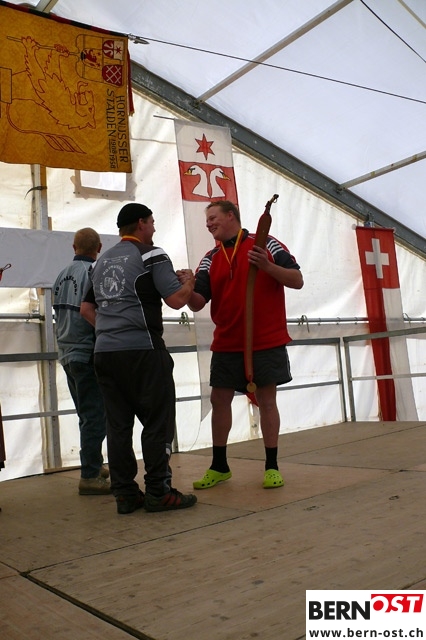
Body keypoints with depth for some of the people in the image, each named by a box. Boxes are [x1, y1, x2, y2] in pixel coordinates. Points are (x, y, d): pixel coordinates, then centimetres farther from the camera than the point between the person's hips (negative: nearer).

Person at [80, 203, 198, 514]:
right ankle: (158, 492, 3)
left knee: (118, 423, 9)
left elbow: (86, 308, 22)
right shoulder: (151, 255, -2)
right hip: (143, 349, -7)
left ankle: (125, 494, 14)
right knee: (158, 421, 1)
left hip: (105, 351, 7)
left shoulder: (102, 261, 19)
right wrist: (190, 281, 8)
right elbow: (176, 299, -10)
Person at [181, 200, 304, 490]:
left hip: (267, 342, -4)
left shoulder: (266, 245, -2)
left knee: (267, 401, 3)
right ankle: (219, 466, 20)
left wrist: (268, 266, -21)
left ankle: (272, 467, 15)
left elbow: (297, 280, -6)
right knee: (219, 400, 6)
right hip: (226, 344, 4)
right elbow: (197, 303, -1)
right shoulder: (210, 259, 8)